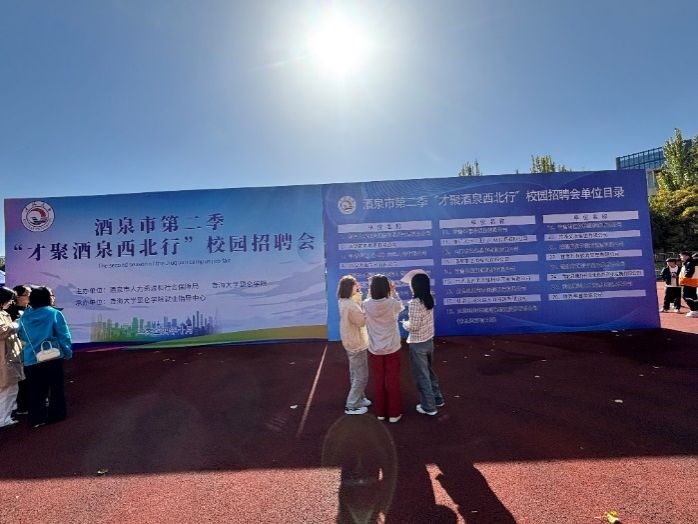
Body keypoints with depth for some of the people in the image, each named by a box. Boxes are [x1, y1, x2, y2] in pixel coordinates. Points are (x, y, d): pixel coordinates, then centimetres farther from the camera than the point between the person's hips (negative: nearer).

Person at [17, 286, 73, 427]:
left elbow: (22, 336, 12)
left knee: (35, 390, 13)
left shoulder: (24, 316, 1)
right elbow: (64, 335, -10)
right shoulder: (54, 313, -11)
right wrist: (68, 352, 2)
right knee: (56, 388, 12)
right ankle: (56, 415, 21)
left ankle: (37, 418, 20)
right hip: (53, 357, -3)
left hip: (31, 359, 3)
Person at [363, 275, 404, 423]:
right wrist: (394, 291, 10)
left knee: (378, 382, 15)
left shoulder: (367, 304, -13)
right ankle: (394, 413, 23)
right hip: (392, 349, -1)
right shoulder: (392, 303, -16)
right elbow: (401, 306, 8)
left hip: (374, 350, 1)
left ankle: (380, 412, 28)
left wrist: (371, 290, 8)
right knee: (393, 382, 12)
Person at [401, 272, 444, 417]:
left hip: (418, 344, -8)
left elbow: (413, 327, -24)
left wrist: (404, 323, -4)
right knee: (429, 371, 26)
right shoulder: (429, 299, -1)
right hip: (429, 341, 8)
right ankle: (437, 399, 39)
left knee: (421, 376, 9)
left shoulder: (415, 303, -26)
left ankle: (429, 407, 22)